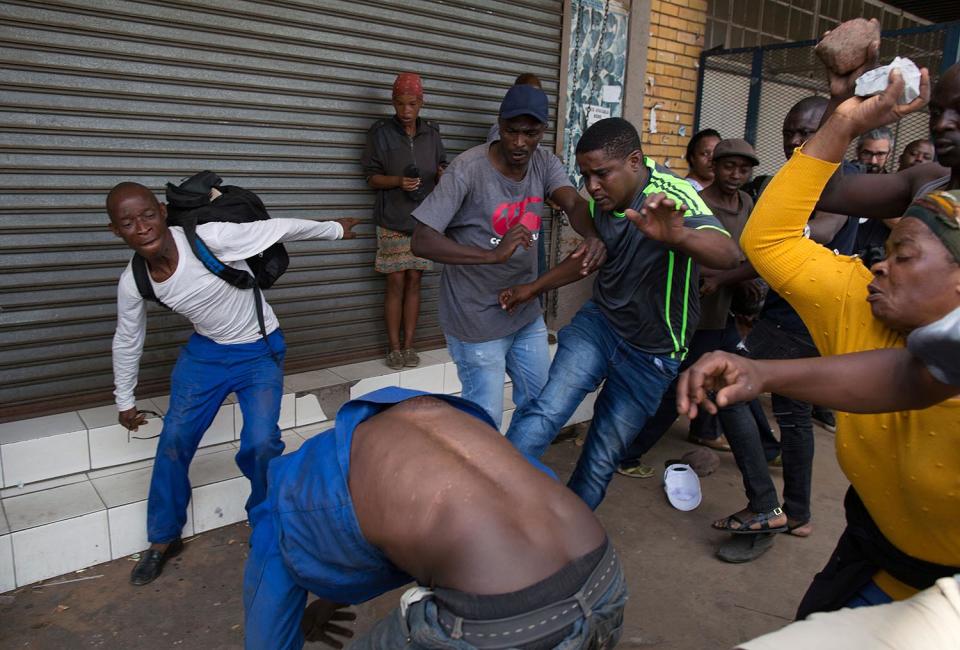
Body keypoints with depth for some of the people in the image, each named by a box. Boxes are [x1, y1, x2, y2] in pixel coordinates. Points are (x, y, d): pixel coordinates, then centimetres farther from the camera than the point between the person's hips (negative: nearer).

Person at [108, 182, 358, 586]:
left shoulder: (209, 239, -30)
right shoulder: (132, 283, -13)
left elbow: (282, 229, -19)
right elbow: (127, 341, 4)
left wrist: (335, 230, -6)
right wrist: (125, 401, 15)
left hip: (259, 351, -4)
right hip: (204, 352, 4)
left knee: (260, 444, -13)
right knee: (174, 439, 2)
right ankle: (163, 538, 24)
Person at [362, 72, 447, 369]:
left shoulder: (431, 132, 7)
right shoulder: (381, 131, -1)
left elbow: (441, 167, 15)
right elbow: (372, 177, -1)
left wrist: (442, 174, -10)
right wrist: (398, 181, -21)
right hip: (392, 221, -3)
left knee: (414, 281, 6)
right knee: (396, 283, -1)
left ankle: (409, 344, 15)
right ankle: (394, 347, 9)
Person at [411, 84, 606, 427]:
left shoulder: (544, 162, -1)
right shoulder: (468, 169, -20)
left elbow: (573, 203, -17)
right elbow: (422, 241, -24)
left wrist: (593, 236, -41)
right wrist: (493, 254, -37)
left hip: (527, 312, 6)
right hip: (478, 320, -6)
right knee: (484, 421, 2)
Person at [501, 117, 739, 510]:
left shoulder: (674, 198, -23)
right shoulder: (601, 200, -4)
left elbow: (729, 254, -42)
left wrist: (677, 235, -63)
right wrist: (533, 289, 11)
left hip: (651, 353, -3)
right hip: (599, 321, 4)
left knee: (602, 459, 5)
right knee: (547, 410, -21)